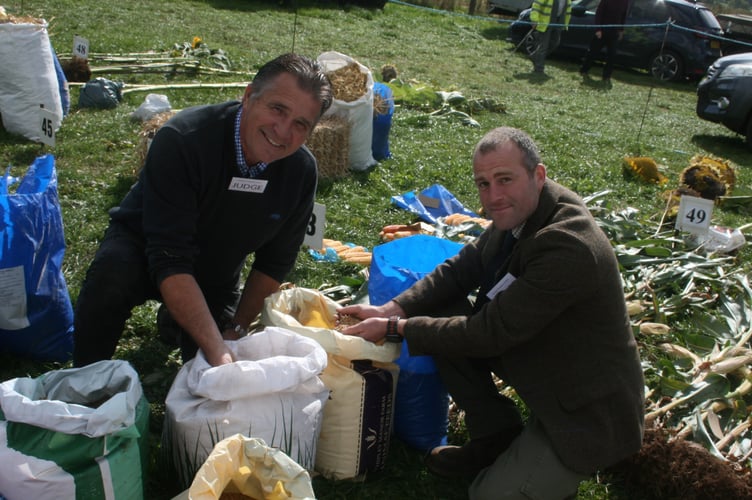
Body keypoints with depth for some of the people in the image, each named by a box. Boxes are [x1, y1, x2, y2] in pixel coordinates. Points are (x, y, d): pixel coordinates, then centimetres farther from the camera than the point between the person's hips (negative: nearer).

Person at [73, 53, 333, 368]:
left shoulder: (302, 171, -19)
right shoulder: (182, 140, -33)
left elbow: (273, 264, -6)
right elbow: (169, 262, -37)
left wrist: (236, 330, -11)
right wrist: (215, 348, -45)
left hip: (215, 278, 4)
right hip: (143, 247, -3)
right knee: (113, 272, -36)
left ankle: (177, 321, 25)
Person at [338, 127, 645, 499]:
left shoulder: (569, 247, -33)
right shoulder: (519, 211, -7)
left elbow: (491, 332, -29)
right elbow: (462, 267, -1)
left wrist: (396, 328, -22)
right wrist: (391, 310, -15)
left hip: (590, 411, -8)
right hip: (540, 354, 8)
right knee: (446, 320, -5)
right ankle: (497, 439, 10)